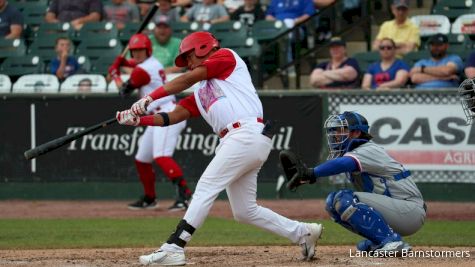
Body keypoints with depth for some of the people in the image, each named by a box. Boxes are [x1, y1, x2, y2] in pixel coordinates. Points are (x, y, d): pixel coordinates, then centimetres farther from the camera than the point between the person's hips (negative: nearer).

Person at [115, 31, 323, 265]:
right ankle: (303, 233, 20)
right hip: (234, 141, 9)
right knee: (244, 211, 9)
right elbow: (172, 117, 18)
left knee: (206, 188, -12)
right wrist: (138, 119, 3)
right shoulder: (200, 95, 28)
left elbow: (187, 80, -3)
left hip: (248, 134, -9)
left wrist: (149, 98, -8)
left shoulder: (227, 57, 7)